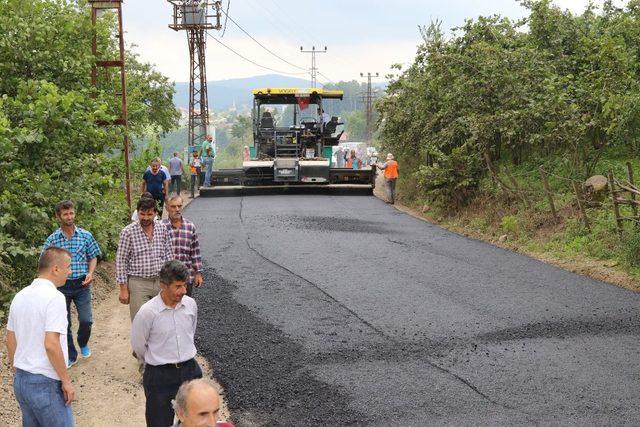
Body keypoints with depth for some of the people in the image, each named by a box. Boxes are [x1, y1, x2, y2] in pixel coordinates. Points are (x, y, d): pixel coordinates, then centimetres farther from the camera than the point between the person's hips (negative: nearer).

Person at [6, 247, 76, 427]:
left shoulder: (20, 296, 7)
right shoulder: (54, 297, -17)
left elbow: (10, 340, 14)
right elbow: (51, 344, -24)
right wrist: (66, 381, -15)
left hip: (21, 380, 8)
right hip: (45, 384, -8)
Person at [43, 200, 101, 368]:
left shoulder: (86, 235, 0)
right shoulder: (52, 239, -1)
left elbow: (93, 257, 8)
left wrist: (90, 273, -8)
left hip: (82, 284, 0)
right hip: (61, 285, 0)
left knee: (86, 320, -3)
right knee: (64, 323, 6)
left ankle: (83, 344, 30)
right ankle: (70, 355, 22)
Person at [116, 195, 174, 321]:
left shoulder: (162, 229, 3)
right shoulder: (128, 232, -8)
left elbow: (169, 256, 11)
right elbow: (121, 261, -5)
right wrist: (123, 289, -7)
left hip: (160, 282, 4)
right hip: (138, 283, -4)